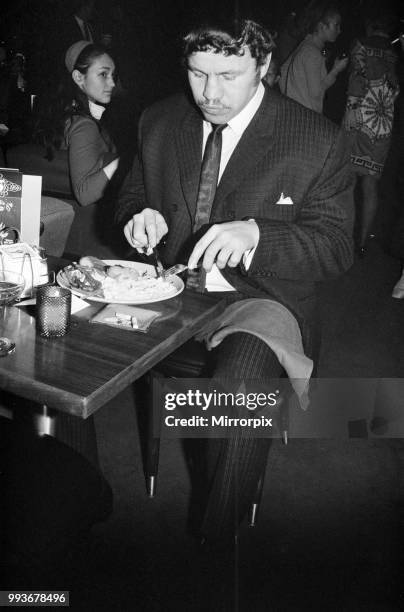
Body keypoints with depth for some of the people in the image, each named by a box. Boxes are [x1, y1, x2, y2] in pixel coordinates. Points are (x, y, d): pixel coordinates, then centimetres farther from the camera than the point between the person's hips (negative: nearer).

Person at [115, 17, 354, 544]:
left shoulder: (317, 142, -7)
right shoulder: (158, 122, 6)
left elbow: (336, 245, -7)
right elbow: (132, 196, 18)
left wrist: (255, 234, -26)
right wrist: (141, 216, -9)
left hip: (261, 299, -4)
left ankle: (215, 543, -7)